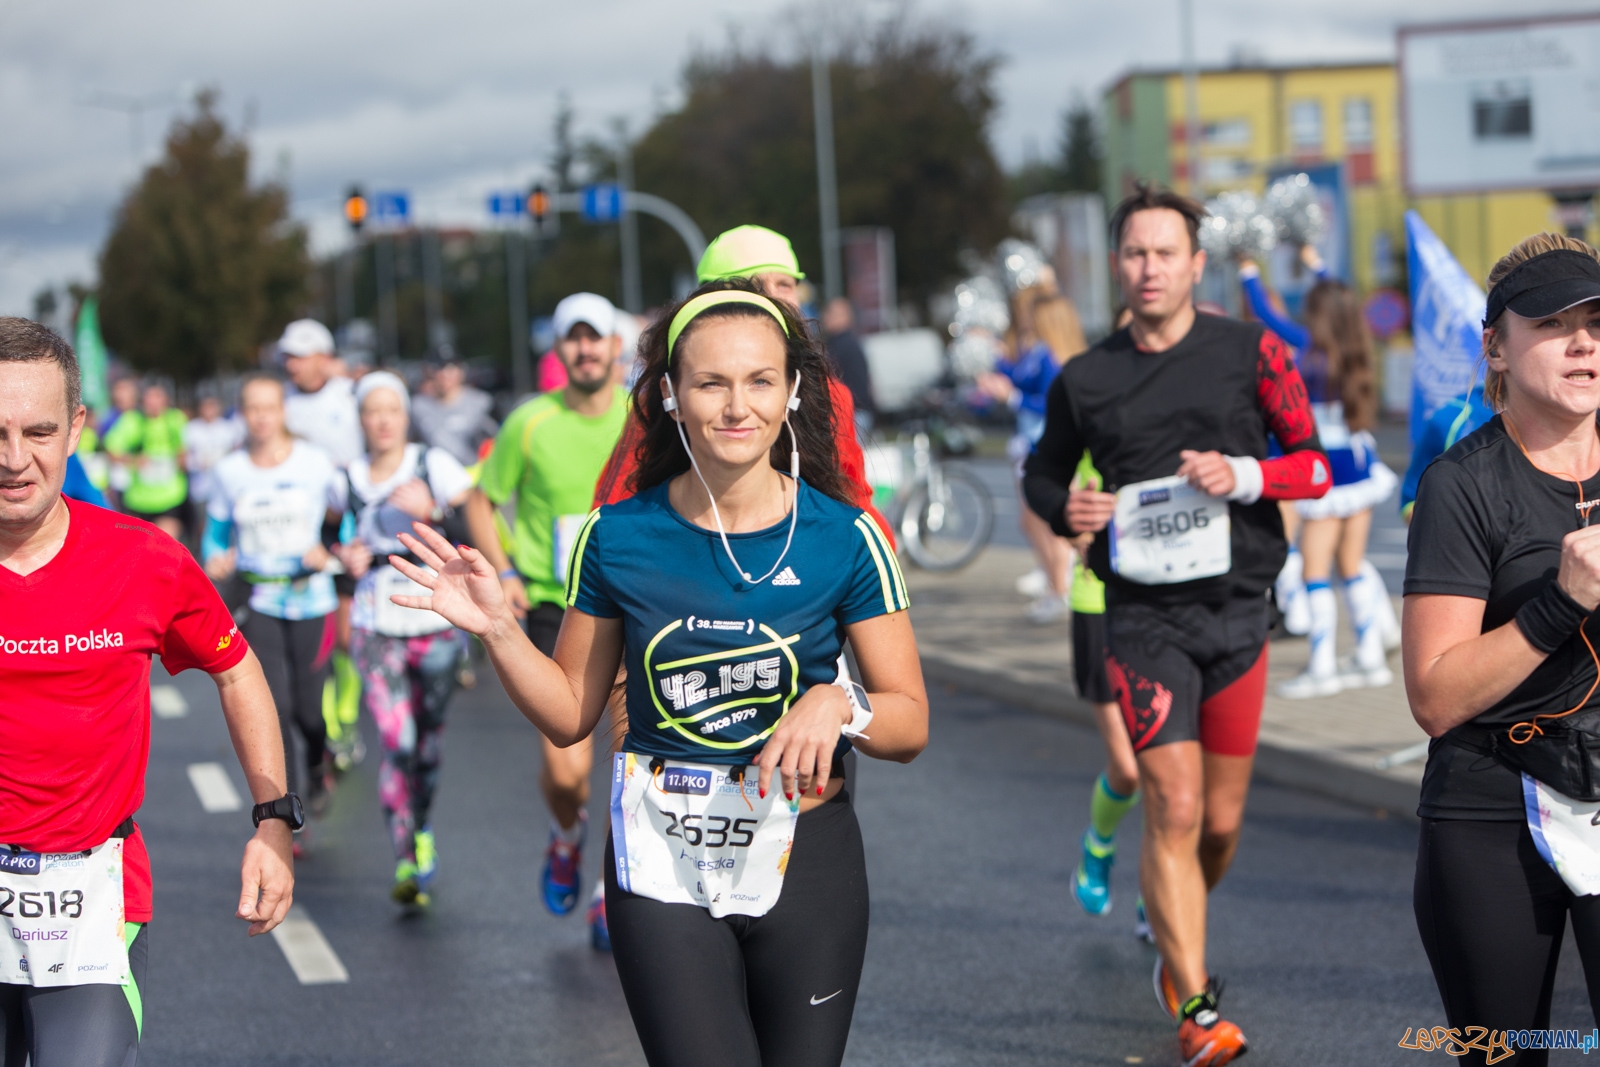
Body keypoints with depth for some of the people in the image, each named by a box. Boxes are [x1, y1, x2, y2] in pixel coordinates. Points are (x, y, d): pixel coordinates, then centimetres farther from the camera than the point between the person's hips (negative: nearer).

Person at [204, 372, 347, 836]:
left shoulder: (314, 463, -4)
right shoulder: (230, 470, 1)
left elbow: (344, 515, 8)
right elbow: (217, 528, 12)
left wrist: (331, 553, -8)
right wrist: (216, 560, -7)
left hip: (310, 600, -1)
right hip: (259, 602, 1)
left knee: (308, 707, 1)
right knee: (272, 707, -10)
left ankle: (318, 764, 39)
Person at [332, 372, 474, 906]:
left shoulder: (434, 465, -4)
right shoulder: (351, 480, 7)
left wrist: (432, 510, -25)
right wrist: (350, 559, 3)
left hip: (436, 624, -1)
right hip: (377, 627, 1)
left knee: (428, 739, 11)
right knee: (398, 744, -13)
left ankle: (423, 830, 39)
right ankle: (406, 862, -8)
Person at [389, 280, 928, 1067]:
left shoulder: (844, 538, -6)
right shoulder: (620, 537, -3)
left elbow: (910, 722, -2)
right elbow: (570, 714, 6)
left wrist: (838, 704, -22)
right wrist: (498, 630, -8)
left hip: (804, 855, 0)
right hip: (663, 862, 0)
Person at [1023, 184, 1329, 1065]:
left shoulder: (1251, 352, 1)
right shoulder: (1083, 379, 5)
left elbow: (1316, 464, 3)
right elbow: (1042, 473, 19)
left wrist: (1243, 475, -16)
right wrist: (1065, 510, -3)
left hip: (1236, 609, 1)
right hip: (1144, 617, -1)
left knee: (1220, 820, 10)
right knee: (1172, 809, -12)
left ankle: (1172, 941, 40)